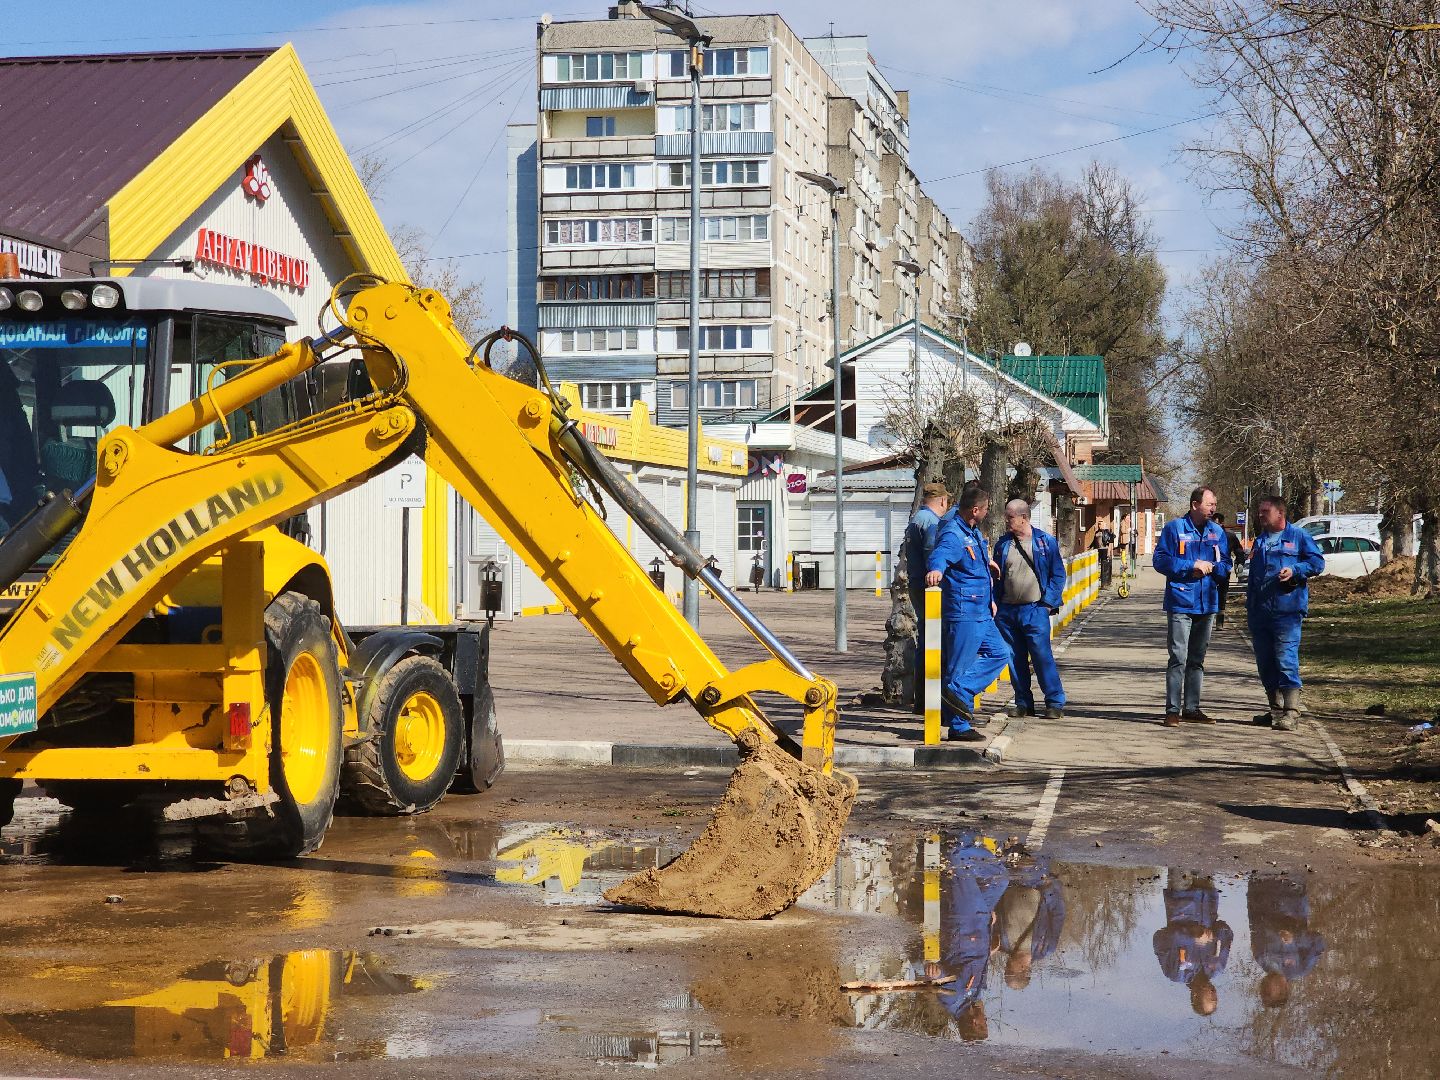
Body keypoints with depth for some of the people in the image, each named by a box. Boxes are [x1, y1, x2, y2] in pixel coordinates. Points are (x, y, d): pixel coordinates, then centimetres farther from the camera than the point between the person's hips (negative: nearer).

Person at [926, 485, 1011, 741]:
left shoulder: (973, 532, 14)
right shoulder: (953, 534, -19)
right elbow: (940, 553, -41)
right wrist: (936, 569, -60)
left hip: (981, 613, 10)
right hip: (962, 613, -10)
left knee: (999, 653, 14)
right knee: (959, 668, -6)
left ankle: (957, 691, 5)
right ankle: (958, 726, -2)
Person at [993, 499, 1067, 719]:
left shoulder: (1046, 542, -1)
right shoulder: (1003, 544, 9)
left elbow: (1058, 574, 2)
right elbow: (996, 575, 16)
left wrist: (1048, 602, -7)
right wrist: (996, 604, 6)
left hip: (1035, 610, -4)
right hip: (1007, 610, 4)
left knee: (1042, 656, -7)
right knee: (1015, 659, 7)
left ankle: (1055, 702, 2)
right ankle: (1023, 702, 16)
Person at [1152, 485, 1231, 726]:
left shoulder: (1217, 532, 9)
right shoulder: (1174, 528, -4)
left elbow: (1225, 565, 13)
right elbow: (1160, 560, -9)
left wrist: (1209, 568, -9)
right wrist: (1194, 565, -14)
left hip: (1207, 604, 5)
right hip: (1181, 603, -5)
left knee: (1197, 659, 12)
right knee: (1179, 658, -9)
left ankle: (1192, 707, 20)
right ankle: (1173, 710, -6)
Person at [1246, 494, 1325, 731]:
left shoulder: (1298, 536, 1)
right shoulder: (1260, 540, 22)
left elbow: (1317, 562, -3)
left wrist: (1295, 570, -17)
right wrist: (1249, 606, 25)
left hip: (1287, 611, -7)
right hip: (1259, 612, 8)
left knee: (1286, 661, -12)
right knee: (1265, 663, 10)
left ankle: (1291, 713, -11)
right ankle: (1276, 709, 21)